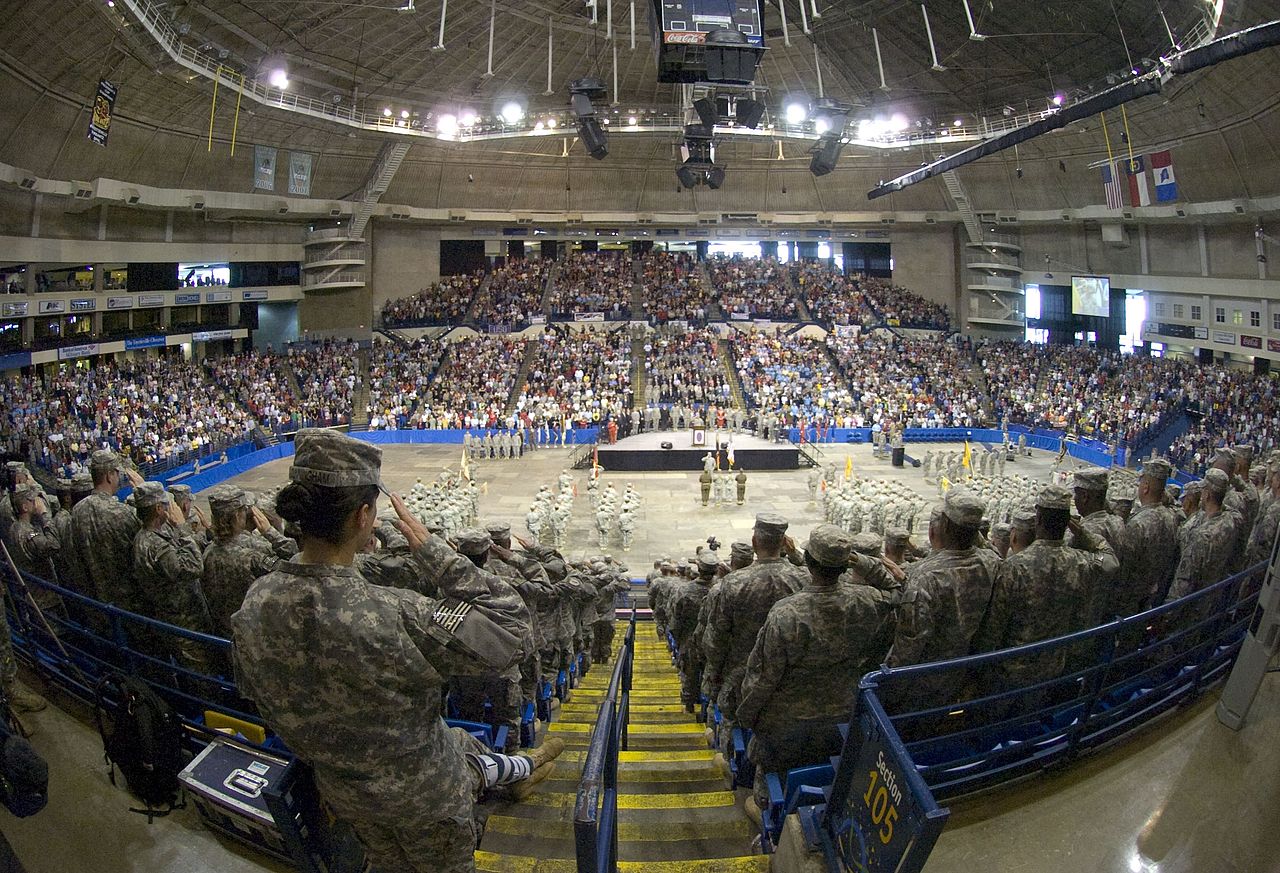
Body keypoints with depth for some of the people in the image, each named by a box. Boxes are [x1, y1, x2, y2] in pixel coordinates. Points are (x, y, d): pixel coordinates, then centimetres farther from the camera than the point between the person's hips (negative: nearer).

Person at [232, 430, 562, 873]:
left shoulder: (254, 605, -22)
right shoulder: (394, 618, -44)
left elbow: (255, 687, -2)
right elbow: (508, 624, -32)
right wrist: (432, 549, -27)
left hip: (337, 785, 6)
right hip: (421, 791, -6)